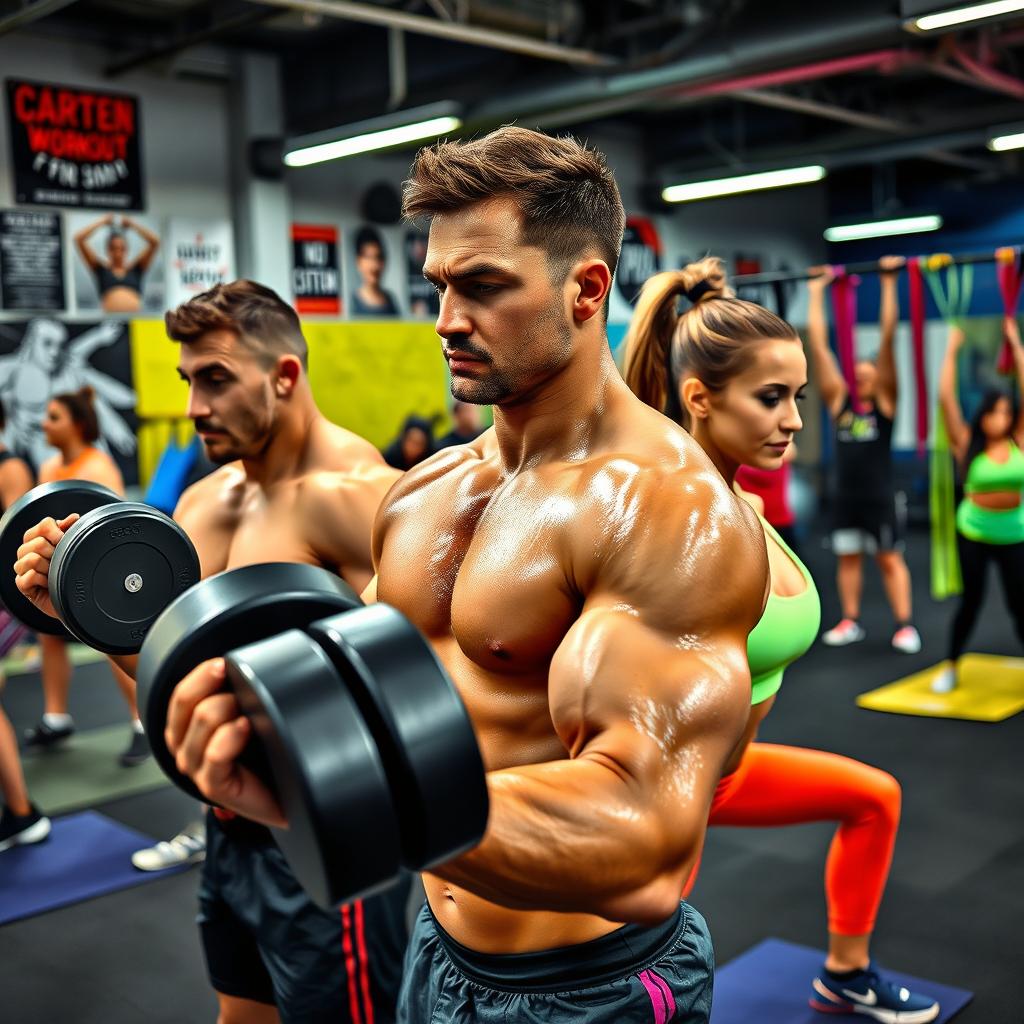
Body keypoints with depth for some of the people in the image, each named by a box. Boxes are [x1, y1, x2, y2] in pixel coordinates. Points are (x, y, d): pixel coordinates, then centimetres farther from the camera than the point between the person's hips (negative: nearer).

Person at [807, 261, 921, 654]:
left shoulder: (884, 401, -5)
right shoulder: (838, 400, 3)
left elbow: (887, 337, -10)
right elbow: (818, 342, 3)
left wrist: (888, 283, -10)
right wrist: (816, 290, 4)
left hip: (879, 499, -3)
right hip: (845, 498, 4)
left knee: (890, 560, 3)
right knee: (847, 558, 11)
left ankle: (905, 626, 11)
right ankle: (851, 622, 22)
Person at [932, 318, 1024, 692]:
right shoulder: (967, 444, -7)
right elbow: (946, 398, -12)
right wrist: (952, 350, -9)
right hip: (973, 534, -1)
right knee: (971, 599, 7)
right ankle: (951, 666, 22)